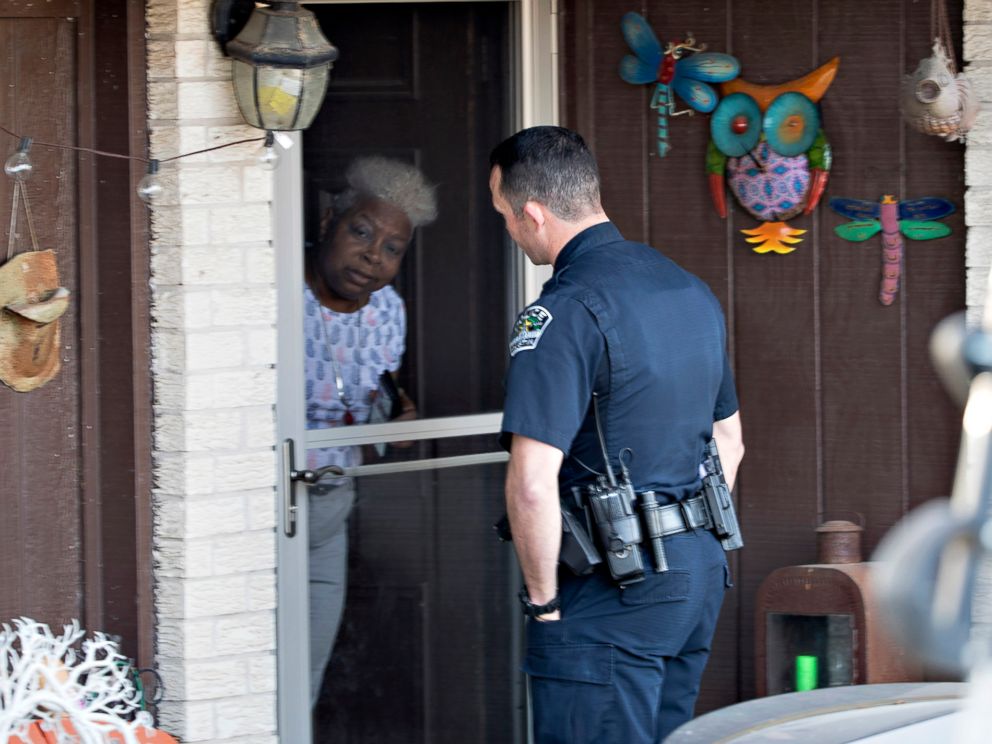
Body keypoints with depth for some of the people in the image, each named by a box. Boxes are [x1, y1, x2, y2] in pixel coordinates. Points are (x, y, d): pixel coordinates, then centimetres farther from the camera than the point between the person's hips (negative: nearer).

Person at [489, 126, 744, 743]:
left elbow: (532, 484, -23)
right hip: (701, 575, 9)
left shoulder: (564, 315, -17)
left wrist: (544, 599, -12)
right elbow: (729, 443, 22)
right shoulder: (690, 291, 12)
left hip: (612, 596, -9)